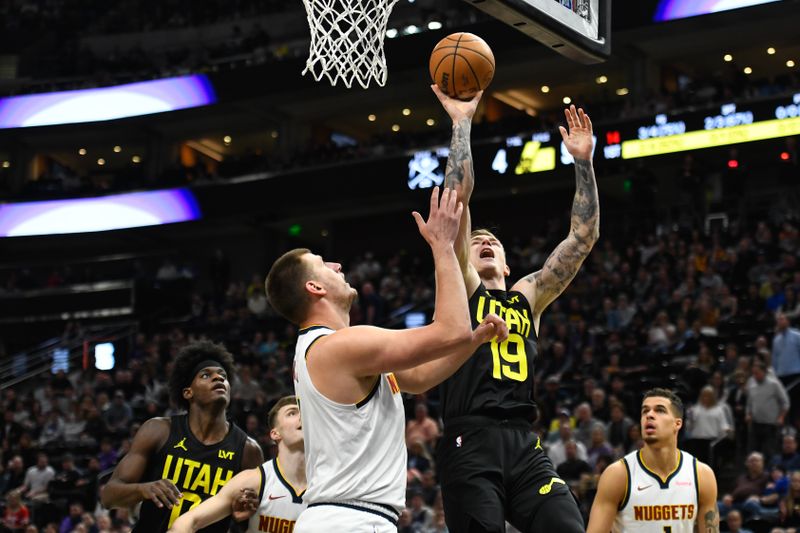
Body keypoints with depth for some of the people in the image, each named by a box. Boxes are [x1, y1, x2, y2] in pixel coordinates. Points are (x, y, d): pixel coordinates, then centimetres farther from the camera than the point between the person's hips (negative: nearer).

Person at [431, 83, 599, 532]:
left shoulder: (529, 297, 23)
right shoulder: (461, 288, 12)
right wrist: (462, 123, 5)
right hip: (470, 443, -4)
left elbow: (584, 237, 20)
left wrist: (583, 160, 15)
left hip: (526, 445, 4)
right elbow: (458, 196, 3)